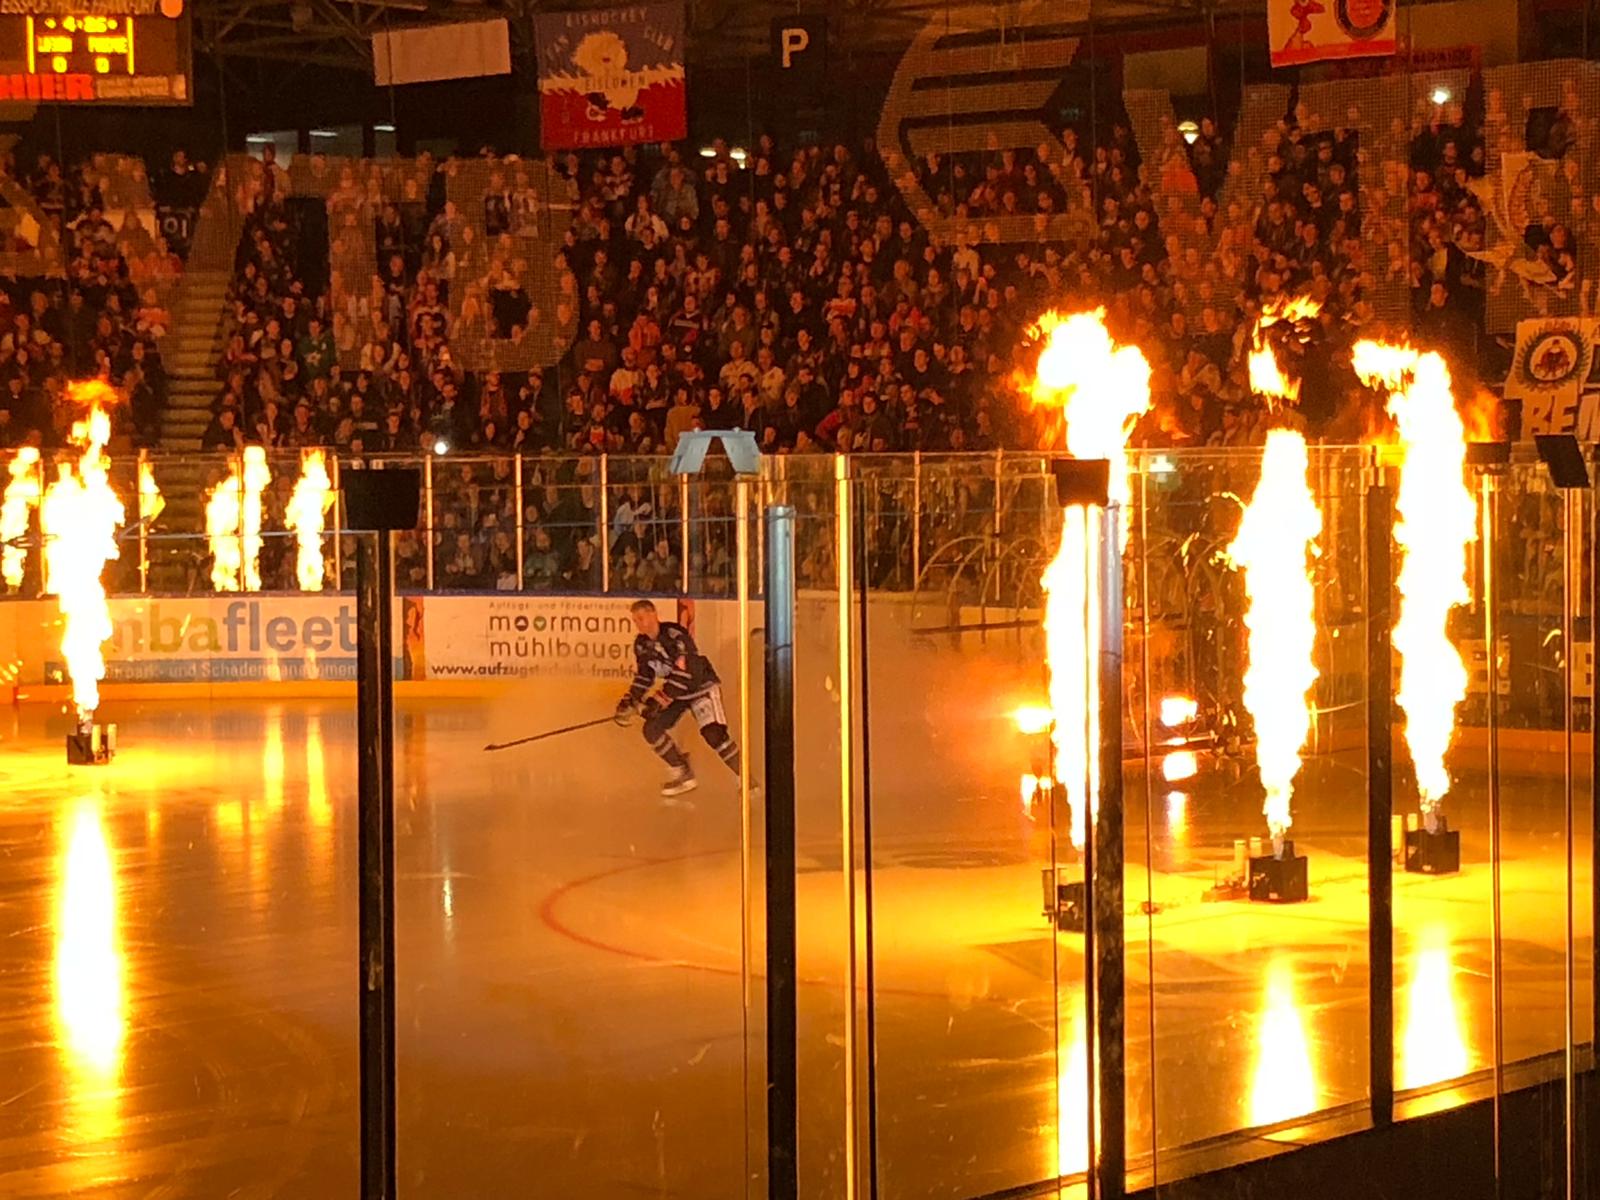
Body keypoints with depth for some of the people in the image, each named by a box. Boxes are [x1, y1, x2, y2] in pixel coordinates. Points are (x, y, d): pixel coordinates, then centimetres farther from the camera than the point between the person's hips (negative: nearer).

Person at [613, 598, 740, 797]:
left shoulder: (675, 635, -25)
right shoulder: (641, 644, 0)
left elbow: (686, 671, -31)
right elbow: (643, 677, 8)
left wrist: (665, 695, -34)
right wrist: (630, 701, -6)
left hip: (701, 686, -8)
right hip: (675, 692, 8)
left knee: (713, 734, -23)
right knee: (652, 728, -8)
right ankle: (683, 775, 2)